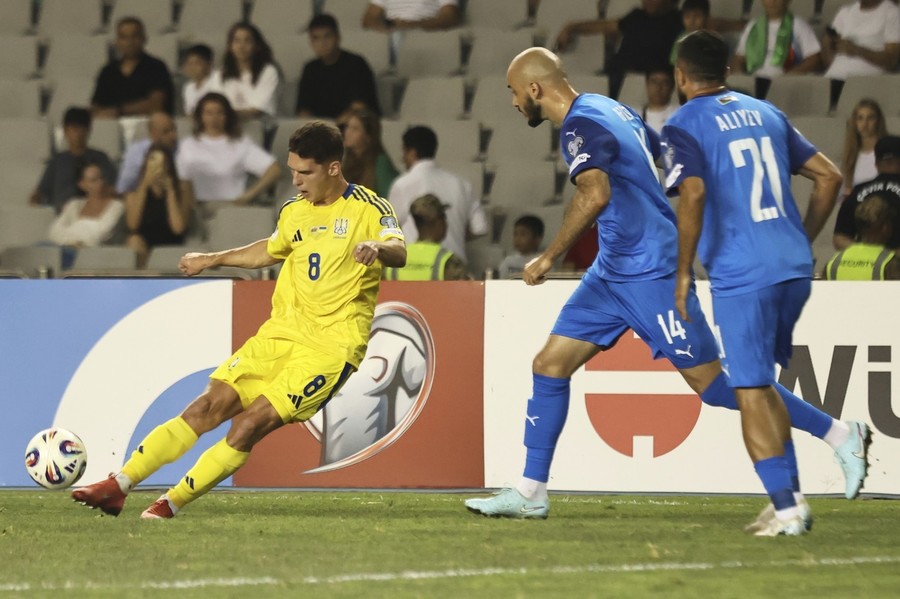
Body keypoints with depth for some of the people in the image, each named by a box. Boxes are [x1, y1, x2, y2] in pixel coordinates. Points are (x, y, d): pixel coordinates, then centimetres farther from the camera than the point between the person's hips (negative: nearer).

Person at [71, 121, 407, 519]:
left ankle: (171, 504, -11)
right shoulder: (293, 212, 14)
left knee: (251, 424, -18)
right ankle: (118, 487, -10)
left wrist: (377, 247, -48)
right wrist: (214, 260, 38)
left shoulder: (367, 209, -7)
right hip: (281, 333, 6)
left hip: (332, 346, -6)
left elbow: (399, 252, -26)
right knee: (208, 406, -8)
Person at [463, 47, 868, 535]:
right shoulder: (611, 110, 13)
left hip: (649, 273, -10)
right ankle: (530, 494, 11)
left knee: (711, 383, -7)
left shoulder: (581, 126, -17)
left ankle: (839, 434, 1)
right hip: (614, 272, 10)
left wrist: (547, 258, -30)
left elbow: (595, 194, -34)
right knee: (549, 365, 7)